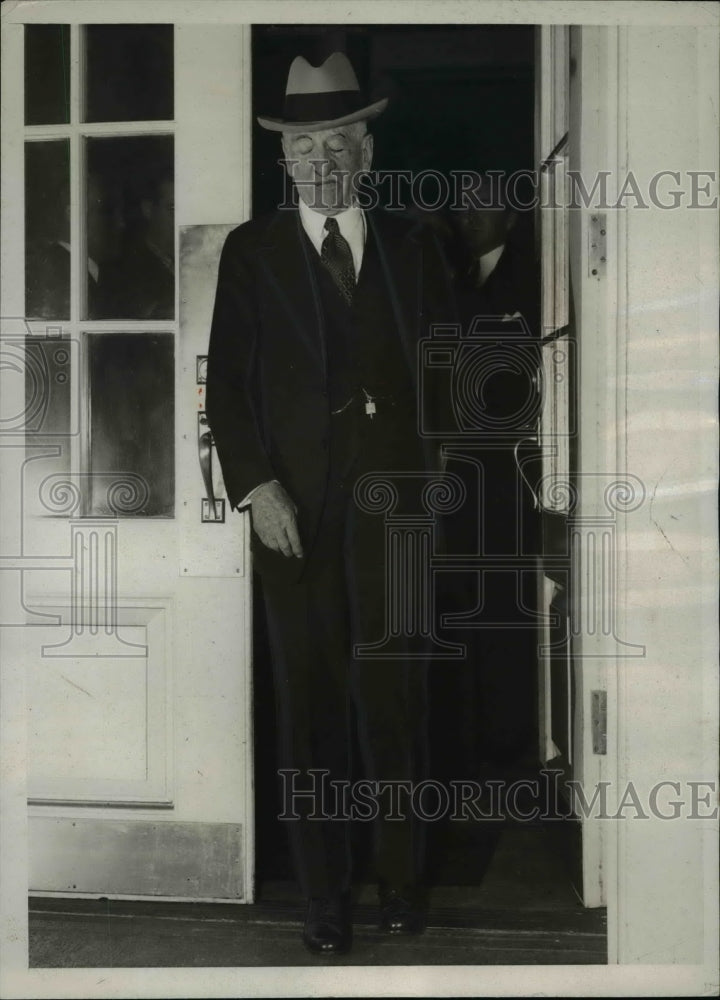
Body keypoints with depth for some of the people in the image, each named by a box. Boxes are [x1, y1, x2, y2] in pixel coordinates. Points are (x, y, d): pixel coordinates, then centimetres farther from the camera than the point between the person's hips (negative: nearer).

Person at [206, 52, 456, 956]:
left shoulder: (412, 248, 11)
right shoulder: (251, 252, 7)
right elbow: (227, 381, 1)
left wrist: (440, 467, 2)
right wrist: (254, 485, -9)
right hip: (292, 507, 0)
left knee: (395, 696, 3)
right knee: (310, 704, 3)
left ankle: (402, 880, 19)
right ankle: (323, 896, 13)